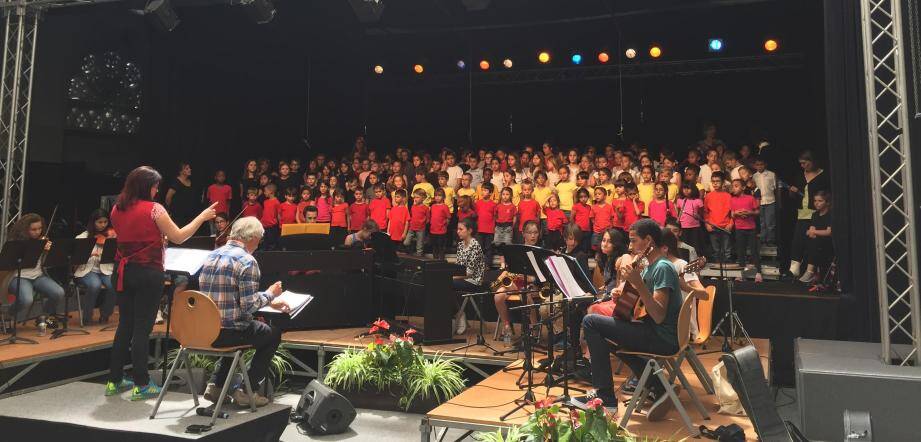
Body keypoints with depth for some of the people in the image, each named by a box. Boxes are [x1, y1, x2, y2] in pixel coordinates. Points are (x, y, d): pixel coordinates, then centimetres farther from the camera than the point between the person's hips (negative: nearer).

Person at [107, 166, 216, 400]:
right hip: (148, 273, -6)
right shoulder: (154, 209, -12)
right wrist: (202, 217, -3)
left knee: (124, 325, 16)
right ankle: (141, 385, 7)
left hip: (123, 272, 6)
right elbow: (178, 237, -10)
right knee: (142, 328, 0)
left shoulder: (116, 209, 7)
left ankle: (114, 380, 24)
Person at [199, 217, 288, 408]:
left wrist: (269, 301, 22)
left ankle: (216, 385, 25)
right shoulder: (247, 261, -15)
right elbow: (249, 305, -18)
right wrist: (270, 294, 0)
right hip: (228, 332, -8)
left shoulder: (212, 256, 11)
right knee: (273, 333, 16)